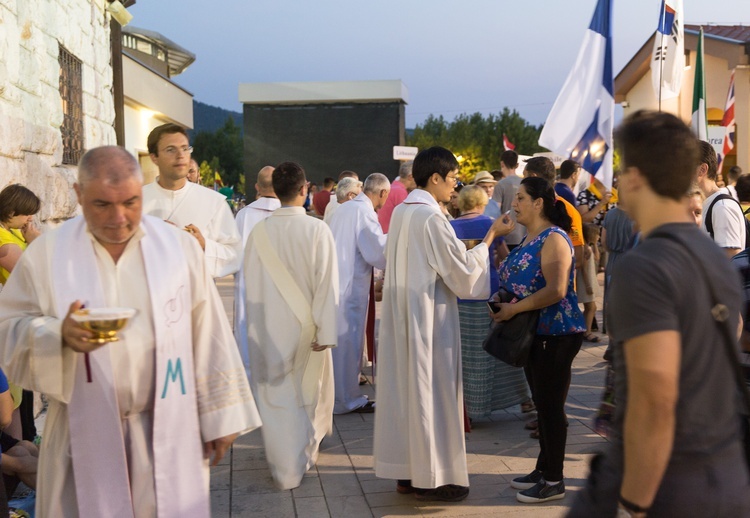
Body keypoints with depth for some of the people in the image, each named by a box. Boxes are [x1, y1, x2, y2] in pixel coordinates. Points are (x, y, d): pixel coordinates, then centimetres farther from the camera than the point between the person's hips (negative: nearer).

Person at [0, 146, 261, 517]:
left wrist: (220, 415, 2)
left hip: (169, 431, 1)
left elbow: (208, 336, 1)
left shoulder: (179, 246, -1)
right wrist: (59, 334, -21)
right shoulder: (45, 254, -3)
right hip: (86, 434, 0)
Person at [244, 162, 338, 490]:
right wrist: (326, 331, -10)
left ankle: (285, 470, 13)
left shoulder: (259, 232, -8)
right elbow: (327, 283, -15)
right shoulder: (317, 230, -14)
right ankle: (304, 453, 36)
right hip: (306, 326, -1)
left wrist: (255, 325, 10)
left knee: (276, 400, 9)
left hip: (268, 330, 1)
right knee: (309, 393, 20)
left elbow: (250, 283, -1)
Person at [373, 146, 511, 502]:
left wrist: (458, 247, 17)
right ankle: (431, 477, 10)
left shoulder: (400, 212, 8)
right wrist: (490, 237, -5)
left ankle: (407, 471, 22)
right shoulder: (431, 217, -19)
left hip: (401, 315, 9)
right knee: (430, 392, 1)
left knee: (405, 388, 13)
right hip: (428, 317, -9)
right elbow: (462, 273, -15)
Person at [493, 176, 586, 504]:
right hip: (535, 333, 9)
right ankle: (543, 469, 26)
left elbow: (555, 291, -27)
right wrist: (504, 305, 4)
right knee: (542, 404, 15)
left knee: (551, 405, -1)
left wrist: (513, 309, -22)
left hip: (555, 334, -9)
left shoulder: (553, 239, -17)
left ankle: (553, 481, 8)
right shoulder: (529, 239, 12)